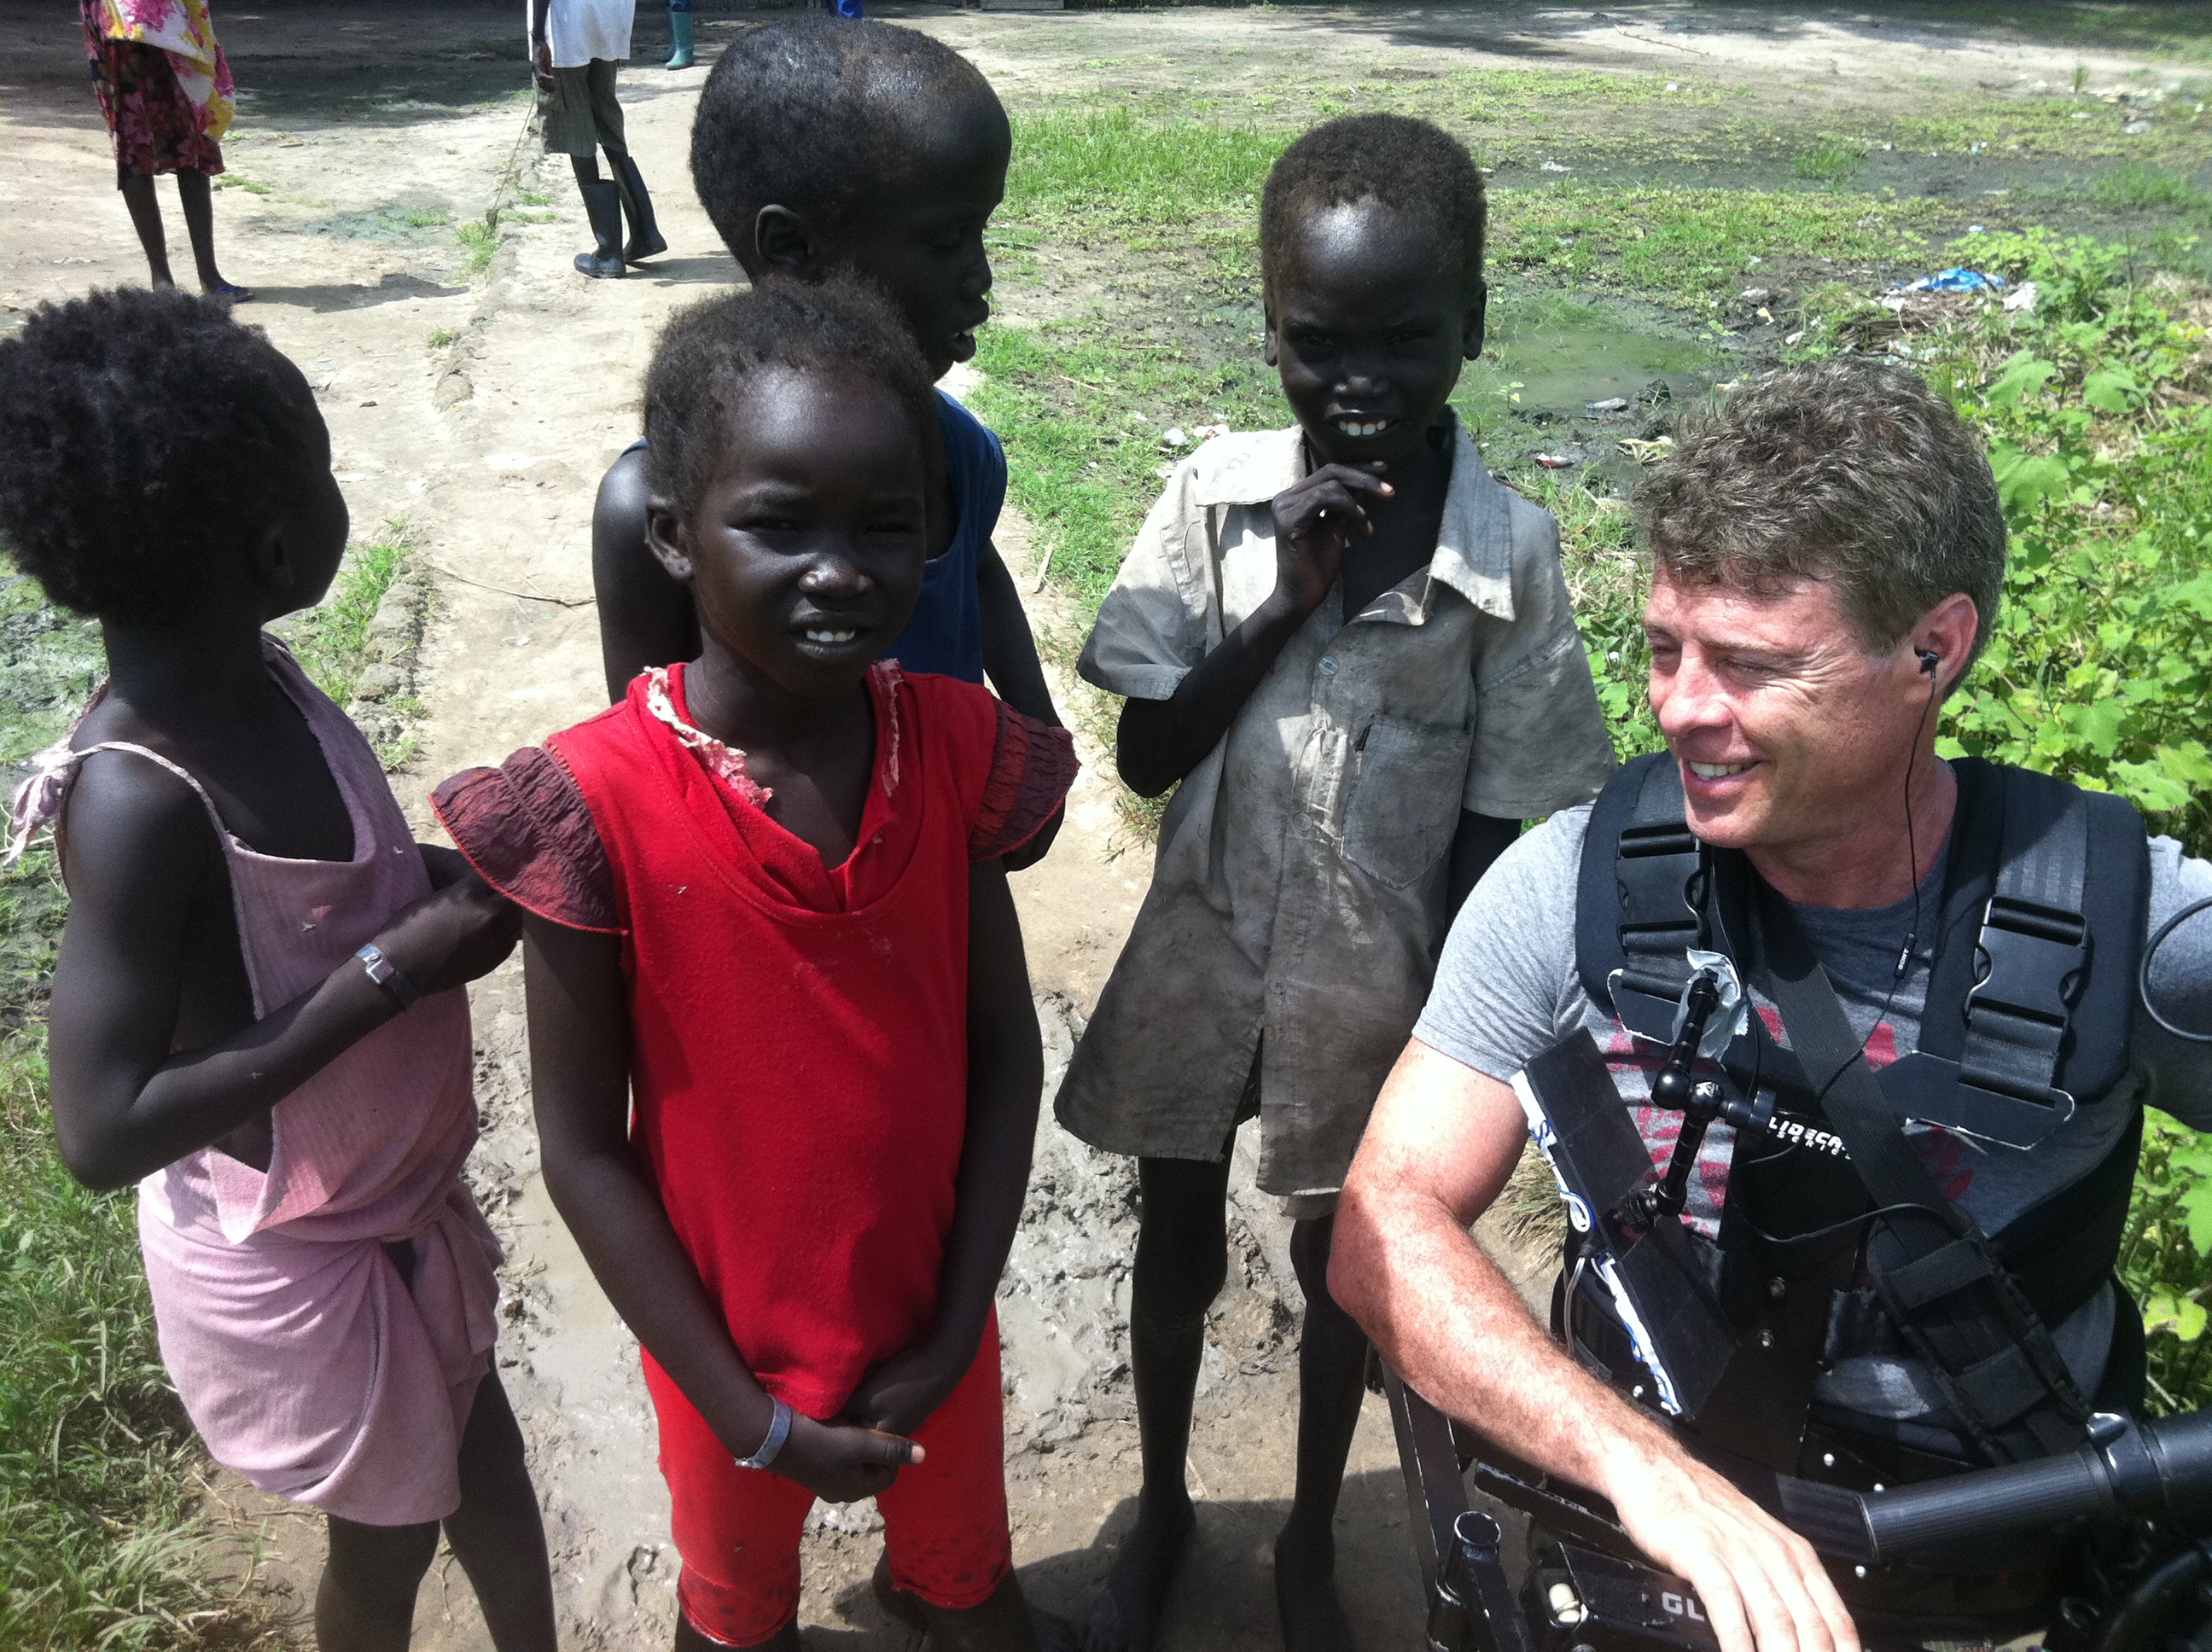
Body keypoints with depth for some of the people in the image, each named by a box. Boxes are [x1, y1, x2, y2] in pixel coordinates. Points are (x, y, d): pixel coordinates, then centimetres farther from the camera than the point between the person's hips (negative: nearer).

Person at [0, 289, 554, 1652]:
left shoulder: (258, 681, -8)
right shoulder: (137, 801, -32)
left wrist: (464, 875, -10)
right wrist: (393, 969, -31)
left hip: (404, 1189, 8)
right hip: (292, 1256, -8)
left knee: (482, 1446, 28)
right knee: (390, 1532, 18)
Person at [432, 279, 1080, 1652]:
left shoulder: (957, 752, -15)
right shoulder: (600, 806, -24)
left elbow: (1005, 1049, -7)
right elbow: (582, 1144, -16)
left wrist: (957, 1332, -10)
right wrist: (748, 1412, -13)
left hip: (930, 1325, 2)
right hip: (730, 1343, -2)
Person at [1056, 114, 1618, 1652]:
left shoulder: (1509, 550, -16)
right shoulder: (1216, 497, -13)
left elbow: (1500, 824, -8)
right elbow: (1144, 756, -10)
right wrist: (1284, 605, -23)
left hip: (1375, 983, -1)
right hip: (1202, 960, 1)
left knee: (1342, 1264, 18)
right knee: (1179, 1243, 19)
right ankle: (1162, 1510, 46)